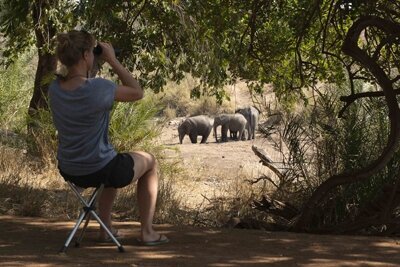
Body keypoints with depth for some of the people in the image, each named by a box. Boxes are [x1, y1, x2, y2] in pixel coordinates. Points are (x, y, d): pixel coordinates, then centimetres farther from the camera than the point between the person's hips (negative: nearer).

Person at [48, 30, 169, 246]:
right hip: (99, 170, -6)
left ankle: (105, 228, 43)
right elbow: (137, 92, -9)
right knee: (149, 161, 25)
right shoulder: (98, 88, -25)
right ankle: (147, 231, 26)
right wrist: (112, 60, -8)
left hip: (69, 171, 6)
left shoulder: (54, 89, -7)